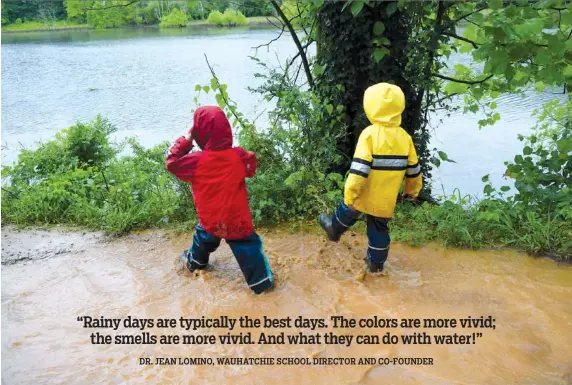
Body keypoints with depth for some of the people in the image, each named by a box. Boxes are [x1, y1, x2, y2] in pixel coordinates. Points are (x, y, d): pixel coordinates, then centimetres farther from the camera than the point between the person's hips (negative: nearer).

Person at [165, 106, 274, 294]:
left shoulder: (196, 161, -20)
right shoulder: (238, 156, -15)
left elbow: (171, 162, -4)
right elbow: (251, 168, 5)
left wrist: (185, 140, -4)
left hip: (210, 219, 2)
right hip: (237, 218, -1)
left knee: (204, 234, 31)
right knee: (248, 246, 9)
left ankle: (195, 261, 56)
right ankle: (261, 281, 13)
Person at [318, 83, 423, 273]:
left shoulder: (370, 134, -19)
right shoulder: (405, 137, -1)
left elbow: (359, 169, -24)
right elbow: (413, 169, 7)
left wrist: (350, 194, -19)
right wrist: (412, 190, 22)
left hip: (365, 195, -4)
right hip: (387, 200, 4)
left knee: (348, 210, 25)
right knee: (380, 229, 19)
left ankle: (334, 229, 49)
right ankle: (376, 262, 30)